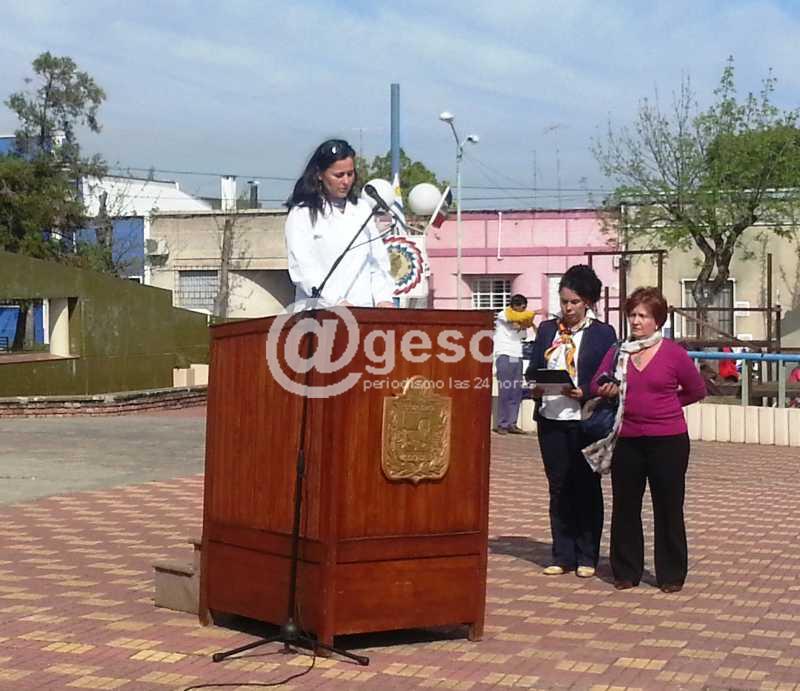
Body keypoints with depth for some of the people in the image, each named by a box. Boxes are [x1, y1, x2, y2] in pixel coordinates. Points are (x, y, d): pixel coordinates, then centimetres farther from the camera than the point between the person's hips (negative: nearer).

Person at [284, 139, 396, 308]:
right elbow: (303, 270, -7)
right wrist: (338, 302, -17)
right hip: (322, 312, -4)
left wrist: (384, 299, 0)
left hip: (364, 310, 4)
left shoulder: (362, 209, 18)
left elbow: (379, 261, 16)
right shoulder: (302, 214, 2)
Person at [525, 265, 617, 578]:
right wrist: (534, 387, -10)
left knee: (587, 488, 5)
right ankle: (562, 556, 17)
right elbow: (532, 369, 11)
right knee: (559, 488, 9)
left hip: (585, 421, -3)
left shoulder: (602, 333, 0)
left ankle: (586, 558, 14)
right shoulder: (546, 329, 11)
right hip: (551, 420, 4)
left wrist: (583, 393, -18)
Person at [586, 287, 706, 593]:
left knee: (669, 509, 6)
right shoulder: (617, 353, 5)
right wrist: (605, 390, -14)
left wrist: (665, 404, 4)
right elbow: (595, 384, 7)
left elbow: (697, 390, 6)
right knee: (625, 508, 8)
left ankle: (671, 574, 16)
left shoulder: (673, 353, -4)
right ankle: (626, 571, 20)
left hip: (668, 441, -3)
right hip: (627, 441, 3)